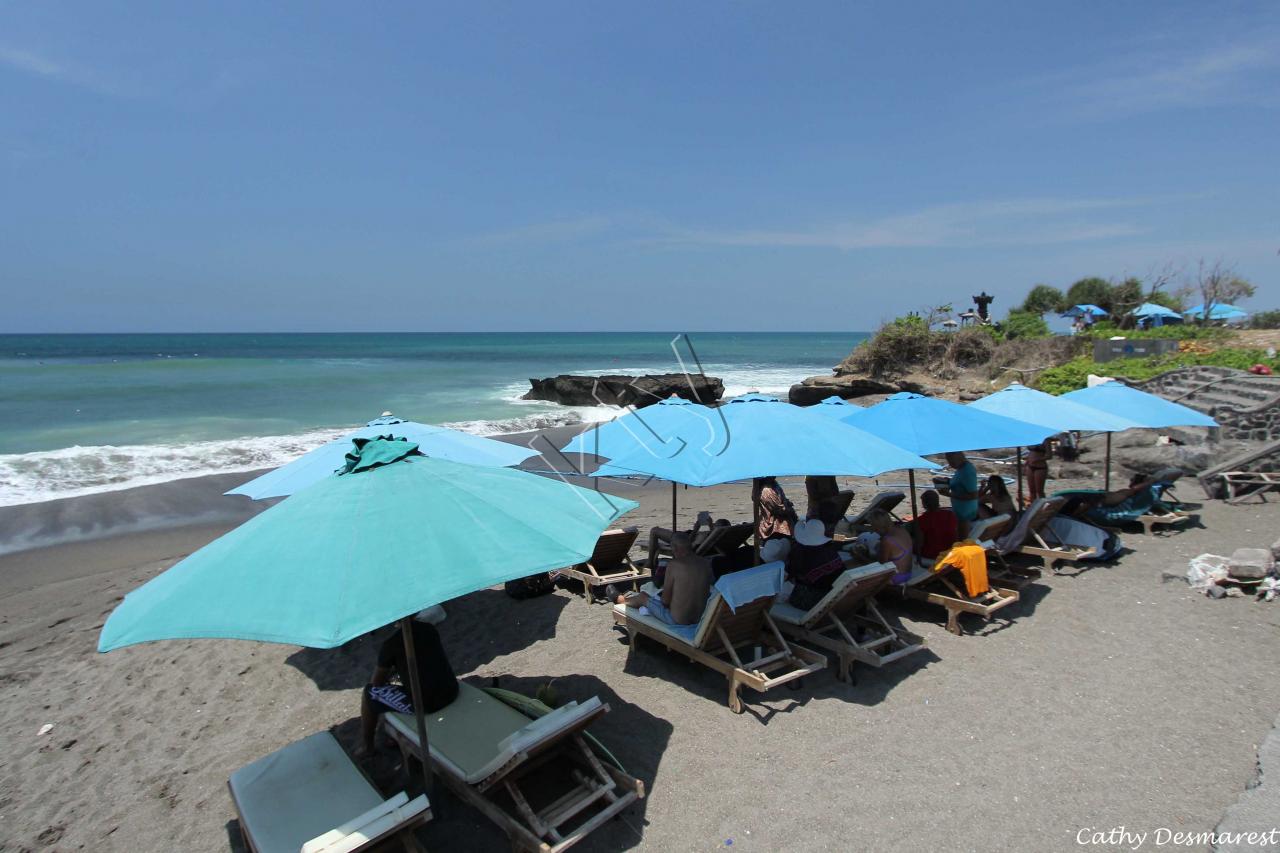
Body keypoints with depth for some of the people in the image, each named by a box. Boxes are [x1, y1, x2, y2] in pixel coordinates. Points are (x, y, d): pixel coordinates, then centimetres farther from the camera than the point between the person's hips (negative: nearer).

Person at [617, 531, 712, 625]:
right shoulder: (707, 563, -4)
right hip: (701, 618, 5)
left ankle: (621, 600, 50)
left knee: (642, 597, 20)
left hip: (677, 620, -5)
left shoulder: (673, 565, -19)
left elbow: (665, 601, -13)